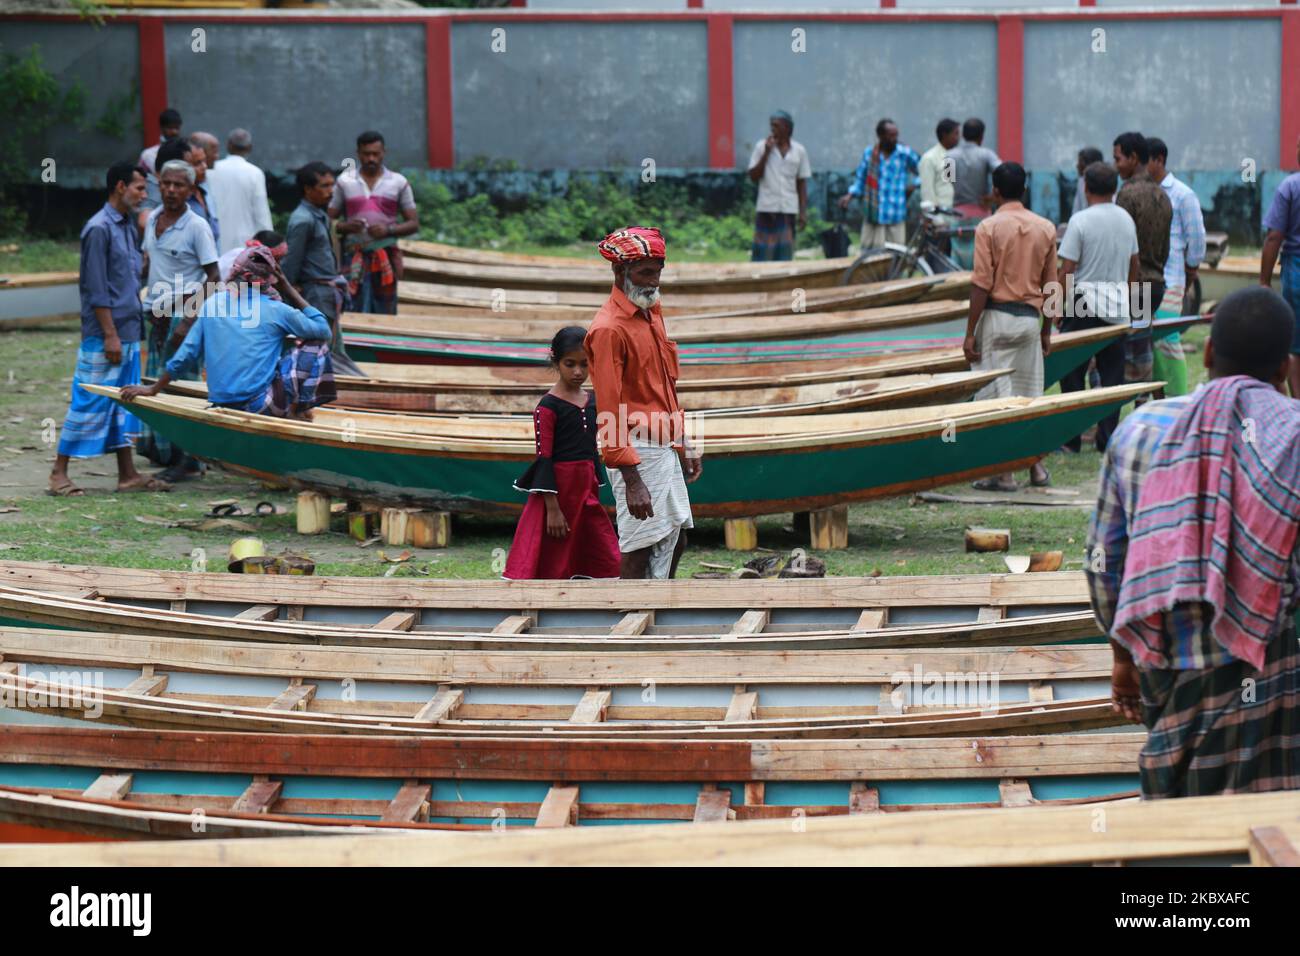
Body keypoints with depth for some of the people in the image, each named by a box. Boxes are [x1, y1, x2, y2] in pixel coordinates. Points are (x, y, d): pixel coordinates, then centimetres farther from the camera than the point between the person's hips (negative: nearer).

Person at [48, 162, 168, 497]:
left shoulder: (128, 226, 14)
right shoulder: (99, 228, -13)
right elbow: (96, 288, -17)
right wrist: (110, 334, -18)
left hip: (129, 332, 9)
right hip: (104, 334, -9)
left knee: (124, 404, 10)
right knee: (90, 403, -5)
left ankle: (128, 474, 14)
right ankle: (59, 472, 1)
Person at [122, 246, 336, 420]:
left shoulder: (212, 303, 7)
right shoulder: (276, 310, -3)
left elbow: (187, 353, 9)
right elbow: (323, 329, 8)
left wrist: (154, 389, 20)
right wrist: (289, 290, 10)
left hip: (222, 406, 5)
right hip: (261, 405, -5)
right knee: (316, 343, 11)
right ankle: (299, 407, 4)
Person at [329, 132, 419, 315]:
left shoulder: (398, 183, 8)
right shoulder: (345, 181, 8)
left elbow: (414, 224, 8)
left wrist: (389, 230, -11)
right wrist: (345, 227, -14)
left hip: (386, 257, 1)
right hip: (355, 256, -1)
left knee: (386, 315, -1)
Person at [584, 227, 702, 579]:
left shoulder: (652, 312, 11)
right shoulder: (609, 329, -18)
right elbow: (609, 413, -21)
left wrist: (683, 445, 22)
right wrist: (632, 480, -25)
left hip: (665, 449, 10)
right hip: (636, 454, -10)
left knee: (675, 540, 16)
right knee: (640, 550, -7)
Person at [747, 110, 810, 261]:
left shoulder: (799, 151, 6)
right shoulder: (762, 147, 1)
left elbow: (802, 183, 10)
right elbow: (753, 177, -3)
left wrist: (803, 212, 4)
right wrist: (766, 153, -11)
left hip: (789, 209, 2)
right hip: (766, 208, -2)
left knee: (784, 254, 3)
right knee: (762, 253, -4)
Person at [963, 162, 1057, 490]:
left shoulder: (989, 228, -9)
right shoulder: (1045, 228, 4)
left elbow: (981, 285, -12)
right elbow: (1050, 286, 8)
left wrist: (970, 333, -8)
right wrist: (1047, 331, 17)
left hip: (996, 315, -4)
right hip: (1030, 317, 4)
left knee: (996, 395, 0)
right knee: (1030, 393, 14)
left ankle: (1003, 473, -1)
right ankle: (1036, 466, 17)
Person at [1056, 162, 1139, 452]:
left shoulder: (1080, 221, -12)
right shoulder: (1126, 220, 7)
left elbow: (1066, 270, -12)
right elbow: (1134, 266, 16)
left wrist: (1059, 308, -4)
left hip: (1084, 304, -5)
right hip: (1117, 308, 5)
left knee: (1072, 374, 4)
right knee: (1112, 374, 8)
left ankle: (1071, 438, 6)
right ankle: (1108, 437, 8)